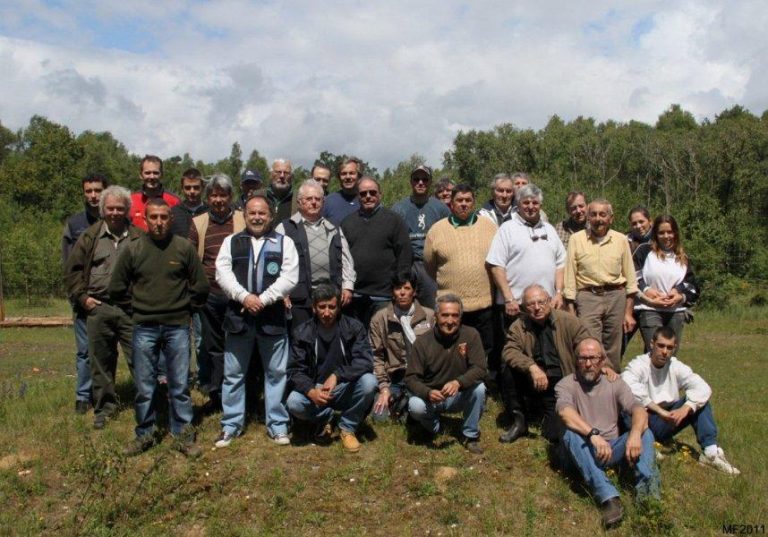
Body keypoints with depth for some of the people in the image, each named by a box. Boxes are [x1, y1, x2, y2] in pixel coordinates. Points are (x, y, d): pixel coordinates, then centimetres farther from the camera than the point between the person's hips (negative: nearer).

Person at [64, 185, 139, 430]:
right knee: (101, 360, 11)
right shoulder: (90, 237, 6)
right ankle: (104, 407, 24)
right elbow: (72, 268, 11)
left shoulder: (139, 238, 1)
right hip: (98, 309, 2)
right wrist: (82, 296, 2)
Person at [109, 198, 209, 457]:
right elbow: (117, 287, 9)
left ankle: (183, 435, 15)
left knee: (180, 385, 5)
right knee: (144, 386, 8)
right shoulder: (133, 248, -1)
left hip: (177, 326, -1)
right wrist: (135, 309, 8)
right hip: (144, 328, 1)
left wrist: (186, 309, 7)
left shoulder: (184, 247, -3)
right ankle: (144, 434, 22)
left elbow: (200, 286, 5)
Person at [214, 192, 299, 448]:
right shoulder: (231, 242, 9)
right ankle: (231, 425, 21)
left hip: (273, 316, -1)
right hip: (238, 316, 2)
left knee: (276, 372, 7)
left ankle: (277, 424, 19)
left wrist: (263, 299, -15)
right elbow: (222, 273, -3)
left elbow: (290, 277, -7)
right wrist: (244, 297, -16)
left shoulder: (284, 242, 4)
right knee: (233, 374, 9)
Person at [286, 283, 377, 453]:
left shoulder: (353, 327, -9)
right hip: (315, 390, 0)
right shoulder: (302, 333, -6)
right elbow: (295, 371, -10)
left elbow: (365, 361, -20)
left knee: (368, 381, -30)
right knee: (294, 402, -30)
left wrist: (337, 376, -35)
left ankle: (347, 427, -5)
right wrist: (311, 391, -31)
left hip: (345, 389, 0)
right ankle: (324, 419, 5)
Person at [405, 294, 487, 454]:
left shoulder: (471, 335, -12)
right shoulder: (422, 342, -13)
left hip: (459, 396, 1)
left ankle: (470, 435, -5)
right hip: (430, 396, -1)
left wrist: (458, 382, -39)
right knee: (415, 406, -32)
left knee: (479, 388, -29)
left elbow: (479, 369, -19)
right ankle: (432, 426, 6)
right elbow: (411, 378, -13)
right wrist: (428, 393, -35)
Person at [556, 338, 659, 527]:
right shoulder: (565, 385, -3)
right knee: (571, 435, -33)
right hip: (583, 452, -3)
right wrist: (593, 434, -41)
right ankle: (608, 497, -45)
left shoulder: (615, 383, 7)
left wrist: (635, 433, -32)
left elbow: (638, 409, -9)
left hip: (613, 448, 3)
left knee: (645, 432, -19)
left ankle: (646, 490, -40)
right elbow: (565, 411, -25)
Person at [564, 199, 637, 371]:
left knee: (613, 352, 6)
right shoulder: (576, 239, 2)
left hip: (616, 297, 2)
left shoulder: (621, 240, 7)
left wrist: (628, 312, 6)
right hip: (587, 298, -2)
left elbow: (630, 278, 10)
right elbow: (570, 277, 1)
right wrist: (571, 312, -3)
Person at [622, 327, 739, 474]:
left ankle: (710, 451, -16)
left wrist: (685, 408, -28)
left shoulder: (676, 367, 1)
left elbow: (703, 388, -11)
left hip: (667, 423, 5)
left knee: (699, 400, -10)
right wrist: (659, 410, -36)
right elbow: (628, 388, -35)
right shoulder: (638, 365, -13)